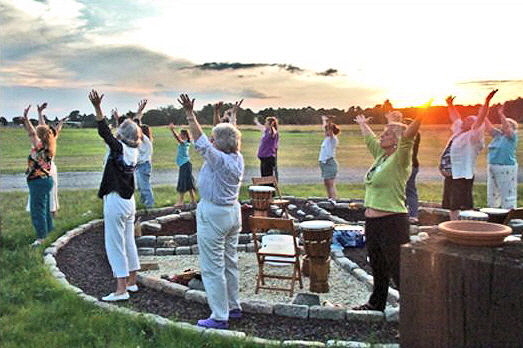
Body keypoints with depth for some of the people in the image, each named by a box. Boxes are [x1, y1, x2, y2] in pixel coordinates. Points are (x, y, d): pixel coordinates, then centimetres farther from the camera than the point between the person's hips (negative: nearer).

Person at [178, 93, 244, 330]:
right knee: (230, 262, 19)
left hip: (213, 215, -9)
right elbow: (229, 135, 18)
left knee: (212, 267, -1)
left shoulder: (220, 160, -21)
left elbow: (200, 142, -25)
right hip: (233, 212, 9)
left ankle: (220, 317, 5)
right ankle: (234, 307, 30)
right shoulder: (237, 158, 1)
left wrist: (190, 115, -22)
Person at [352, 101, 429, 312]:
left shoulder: (400, 159, -9)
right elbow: (370, 138, 31)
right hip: (372, 221, 9)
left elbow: (408, 135, -27)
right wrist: (363, 124, 48)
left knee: (398, 271, -6)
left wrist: (422, 115, -43)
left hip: (392, 221, -9)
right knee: (378, 268, 22)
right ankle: (376, 303, 37)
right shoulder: (380, 155, 13)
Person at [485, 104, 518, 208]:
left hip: (506, 168, -8)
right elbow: (489, 127, 7)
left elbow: (507, 127, -22)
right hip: (492, 167, 8)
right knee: (492, 192, 13)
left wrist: (501, 115, -29)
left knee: (507, 193, -5)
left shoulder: (512, 136, -5)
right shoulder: (497, 135, 12)